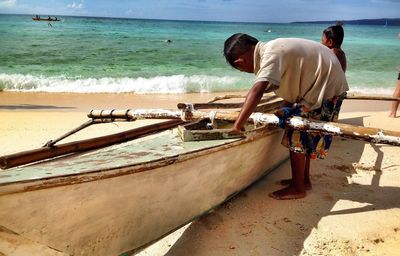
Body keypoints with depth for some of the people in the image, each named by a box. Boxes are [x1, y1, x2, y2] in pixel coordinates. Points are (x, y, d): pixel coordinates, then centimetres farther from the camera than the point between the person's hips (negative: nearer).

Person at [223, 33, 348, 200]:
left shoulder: (271, 55, -27)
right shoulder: (270, 50, 2)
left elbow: (256, 92, -41)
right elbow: (290, 82, 6)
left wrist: (236, 127, -43)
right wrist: (286, 109, -5)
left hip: (327, 85, -10)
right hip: (320, 81, 10)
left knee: (297, 136, -5)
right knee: (304, 136, 16)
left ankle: (297, 188, 6)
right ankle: (304, 180, 28)